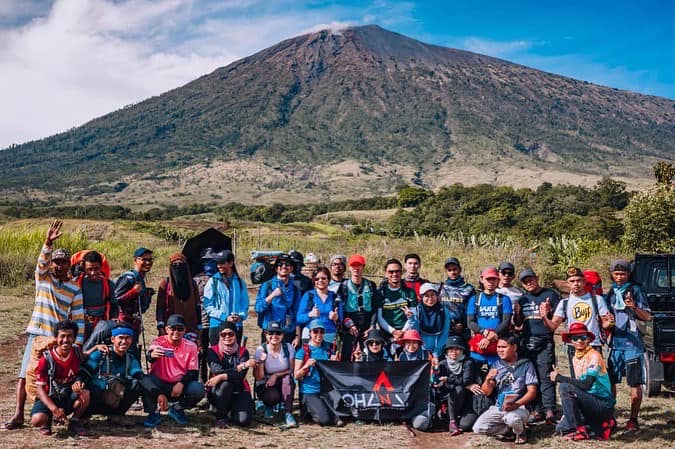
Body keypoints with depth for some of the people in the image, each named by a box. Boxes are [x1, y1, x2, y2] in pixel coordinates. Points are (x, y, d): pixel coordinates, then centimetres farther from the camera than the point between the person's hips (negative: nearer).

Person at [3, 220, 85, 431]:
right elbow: (42, 261, -16)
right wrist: (48, 243, -35)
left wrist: (78, 343, -9)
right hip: (37, 334, 0)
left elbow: (79, 319, 2)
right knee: (25, 375, -7)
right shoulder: (43, 277, 7)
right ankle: (18, 415, -5)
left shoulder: (75, 290, 4)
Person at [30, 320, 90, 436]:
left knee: (85, 394, -30)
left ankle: (74, 422, -5)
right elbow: (40, 388, -14)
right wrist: (54, 409, -27)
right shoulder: (46, 359, -13)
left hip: (69, 397, 2)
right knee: (37, 420, -32)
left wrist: (78, 383, -17)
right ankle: (47, 421, 6)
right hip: (49, 398, -2)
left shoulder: (77, 355, -4)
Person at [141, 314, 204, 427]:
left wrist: (181, 384, -22)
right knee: (145, 381, -32)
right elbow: (149, 355, -31)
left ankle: (177, 409, 6)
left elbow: (194, 372, -4)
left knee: (198, 389, -27)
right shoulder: (159, 342, -8)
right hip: (159, 384, -2)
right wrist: (151, 354, -57)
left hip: (180, 385, 2)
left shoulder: (190, 346, -1)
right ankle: (153, 413, -6)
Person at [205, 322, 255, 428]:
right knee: (226, 382, -36)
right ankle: (220, 416, -12)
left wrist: (221, 377, -31)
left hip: (239, 390, 1)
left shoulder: (243, 351, 0)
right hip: (218, 392, -1)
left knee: (243, 420, -24)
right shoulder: (213, 351, -3)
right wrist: (242, 366, -28)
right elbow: (216, 370, -21)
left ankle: (230, 411, 14)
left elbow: (241, 375, -15)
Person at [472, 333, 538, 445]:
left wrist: (517, 404, -25)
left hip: (519, 407, -4)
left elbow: (532, 392, -8)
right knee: (478, 428, -16)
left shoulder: (526, 365, -2)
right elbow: (487, 392, 5)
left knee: (512, 418, -38)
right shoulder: (497, 365, 9)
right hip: (498, 407, 4)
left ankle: (520, 432, -1)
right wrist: (488, 380, -17)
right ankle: (510, 430, 6)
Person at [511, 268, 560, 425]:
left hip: (545, 342, -4)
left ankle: (549, 410, -11)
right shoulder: (522, 299, 18)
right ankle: (537, 410, 6)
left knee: (545, 376, -10)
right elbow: (518, 324, 19)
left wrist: (549, 312, -15)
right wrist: (516, 313, -1)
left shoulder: (550, 294, 6)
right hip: (527, 342, 4)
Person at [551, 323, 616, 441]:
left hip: (604, 404, -8)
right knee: (561, 427, -1)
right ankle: (600, 425, 10)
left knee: (564, 387, -24)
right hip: (589, 401, 8)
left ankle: (579, 430, -16)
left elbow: (586, 384, -25)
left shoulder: (594, 356, -14)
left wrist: (559, 378, -22)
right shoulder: (575, 359, 11)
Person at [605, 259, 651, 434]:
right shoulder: (611, 293, 14)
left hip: (633, 343, -5)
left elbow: (648, 317, -4)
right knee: (610, 381, 8)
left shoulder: (635, 290, -1)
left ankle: (633, 421, 3)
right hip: (615, 343, 5)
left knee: (635, 383, -3)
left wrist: (634, 307, -21)